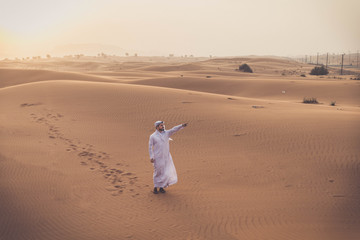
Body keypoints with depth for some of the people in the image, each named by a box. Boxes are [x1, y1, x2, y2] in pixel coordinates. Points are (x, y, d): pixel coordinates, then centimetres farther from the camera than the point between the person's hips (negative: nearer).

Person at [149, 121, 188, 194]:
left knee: (167, 172, 3)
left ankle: (161, 187, 17)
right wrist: (151, 157, -11)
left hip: (166, 156, 4)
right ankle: (155, 187, 17)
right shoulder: (152, 136, -3)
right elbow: (150, 147, -3)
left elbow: (174, 129, -10)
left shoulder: (166, 133, 5)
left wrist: (182, 125, -26)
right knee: (158, 172, 3)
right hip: (158, 157, -3)